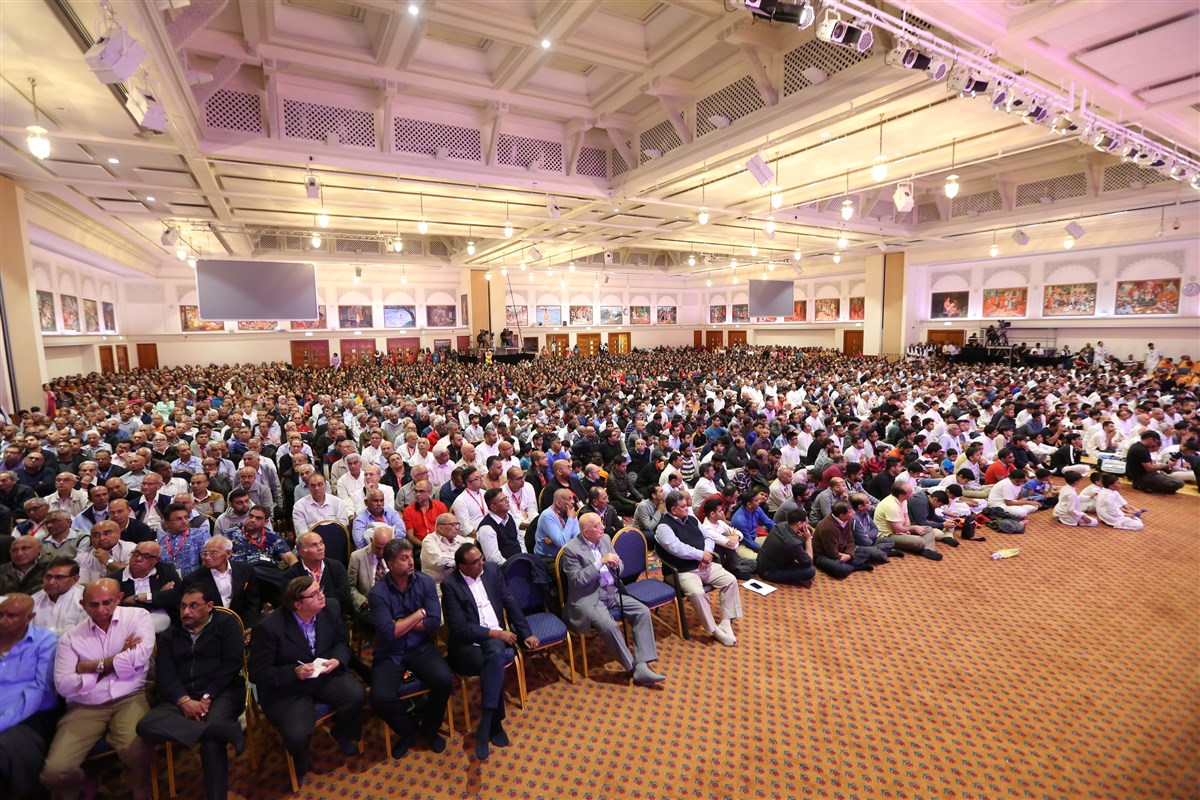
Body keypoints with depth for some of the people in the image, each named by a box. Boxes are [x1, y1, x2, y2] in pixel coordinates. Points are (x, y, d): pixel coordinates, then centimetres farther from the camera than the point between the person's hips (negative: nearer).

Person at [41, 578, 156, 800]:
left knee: (133, 749, -28)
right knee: (55, 771, -16)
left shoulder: (137, 616, 1)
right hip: (85, 707, 3)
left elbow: (140, 656, -14)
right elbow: (64, 686, -2)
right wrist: (119, 660, -9)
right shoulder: (70, 637, 7)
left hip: (130, 698, -3)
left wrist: (94, 666, -4)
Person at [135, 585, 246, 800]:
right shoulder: (169, 635, 19)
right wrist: (184, 701, -13)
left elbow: (231, 664, -2)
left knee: (211, 739, -32)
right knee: (146, 725, -28)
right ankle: (225, 731, -39)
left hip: (222, 693, -4)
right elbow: (164, 674, 5)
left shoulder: (226, 624, 8)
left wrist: (207, 697, -14)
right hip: (181, 698, 4)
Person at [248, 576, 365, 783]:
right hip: (286, 688, -3)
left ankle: (341, 733, 15)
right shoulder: (269, 627, -24)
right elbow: (258, 673, -15)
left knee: (357, 695, -23)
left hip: (325, 674, 3)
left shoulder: (331, 607, -11)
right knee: (297, 735, -25)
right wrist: (295, 672, -28)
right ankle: (300, 765, 18)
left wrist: (337, 660, -18)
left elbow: (341, 642, 4)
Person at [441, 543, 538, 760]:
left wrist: (526, 633, 7)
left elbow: (510, 604, 11)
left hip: (497, 639, 3)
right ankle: (495, 723, -17)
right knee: (496, 663, -33)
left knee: (494, 653, -32)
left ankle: (485, 727, -22)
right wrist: (494, 633, -18)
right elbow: (459, 627, -14)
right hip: (468, 645, -3)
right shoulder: (450, 585, -9)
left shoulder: (492, 571, 5)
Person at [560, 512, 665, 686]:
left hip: (612, 593, 7)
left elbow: (619, 568, 13)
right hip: (588, 599, -7)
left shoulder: (604, 539, 6)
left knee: (643, 612, -11)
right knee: (609, 626, -30)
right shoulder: (571, 549, -13)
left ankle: (642, 666, -13)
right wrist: (601, 562, -23)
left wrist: (615, 565, -12)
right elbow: (577, 580, -19)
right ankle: (633, 668, -8)